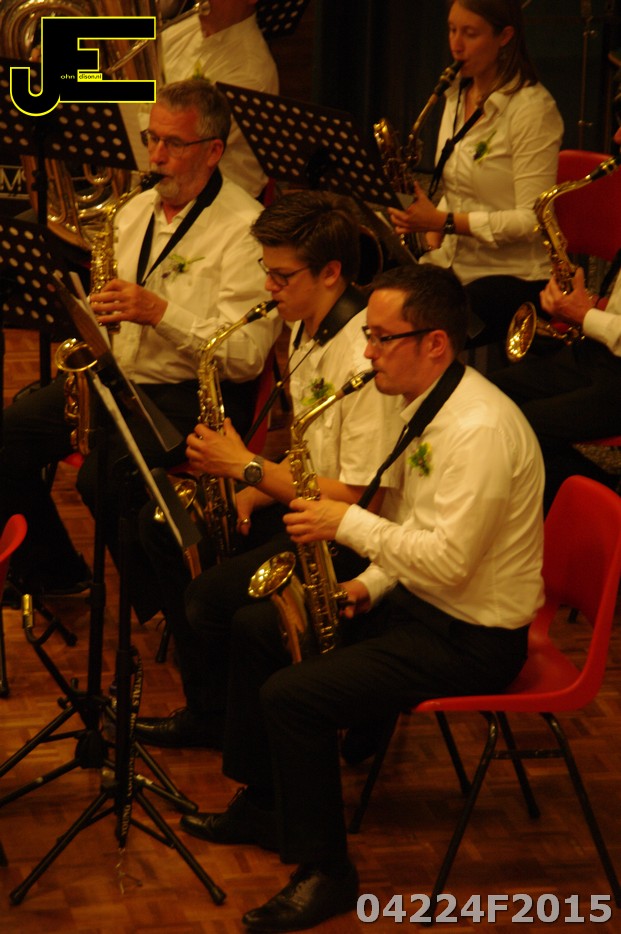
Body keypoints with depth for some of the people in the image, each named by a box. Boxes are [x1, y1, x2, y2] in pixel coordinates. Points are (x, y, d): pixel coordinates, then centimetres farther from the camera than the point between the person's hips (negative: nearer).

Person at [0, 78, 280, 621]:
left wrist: (160, 312, -26)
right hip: (113, 375, 8)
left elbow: (245, 356, -19)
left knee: (102, 475, -31)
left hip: (193, 394, -8)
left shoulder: (245, 227, -11)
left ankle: (165, 603, -7)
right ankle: (60, 579, 7)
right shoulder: (137, 210, 14)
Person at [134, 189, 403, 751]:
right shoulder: (307, 328, 6)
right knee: (161, 527, 10)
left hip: (353, 537, -11)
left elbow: (360, 497, -27)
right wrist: (252, 495, 1)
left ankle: (222, 719, 8)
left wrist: (249, 467, -21)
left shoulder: (366, 357, -26)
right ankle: (207, 703, 16)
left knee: (210, 600, -23)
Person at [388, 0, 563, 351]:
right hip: (451, 267, 7)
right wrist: (432, 241, 0)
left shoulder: (532, 108, -13)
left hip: (512, 276, -7)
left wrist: (444, 221, -22)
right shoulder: (457, 95, 11)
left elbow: (532, 220, -18)